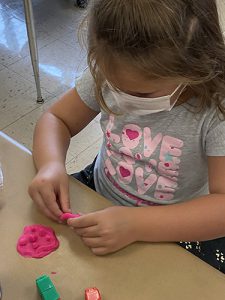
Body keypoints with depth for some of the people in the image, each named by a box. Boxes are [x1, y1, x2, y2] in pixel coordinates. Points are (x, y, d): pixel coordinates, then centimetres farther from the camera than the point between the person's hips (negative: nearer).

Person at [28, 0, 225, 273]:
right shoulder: (108, 75, -13)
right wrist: (51, 165, -22)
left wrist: (136, 225, -38)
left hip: (177, 231, -4)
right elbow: (56, 119, -1)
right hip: (99, 203, 5)